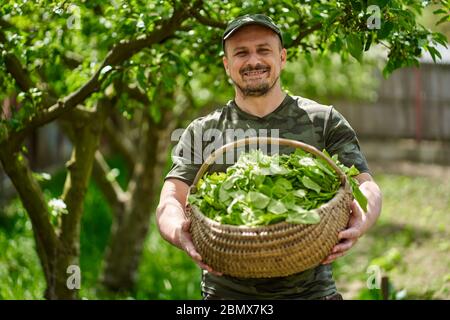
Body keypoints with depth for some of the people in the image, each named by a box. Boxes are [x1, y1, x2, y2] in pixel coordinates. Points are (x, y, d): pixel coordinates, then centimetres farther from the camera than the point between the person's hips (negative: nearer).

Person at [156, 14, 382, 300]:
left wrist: (361, 221, -30)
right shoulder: (202, 132, 6)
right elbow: (170, 200, -3)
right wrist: (181, 234, -28)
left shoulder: (325, 122, 4)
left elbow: (366, 187, -5)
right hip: (226, 292, 1)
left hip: (311, 289, 0)